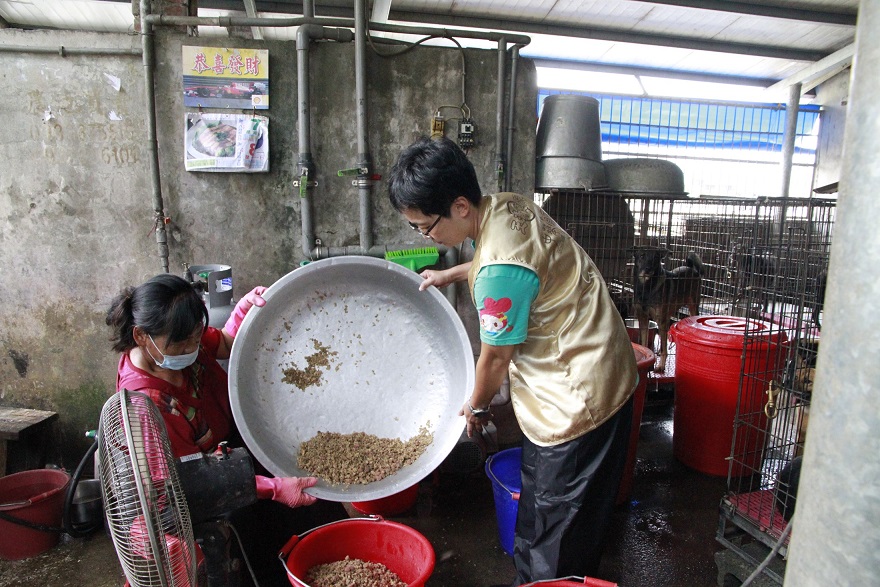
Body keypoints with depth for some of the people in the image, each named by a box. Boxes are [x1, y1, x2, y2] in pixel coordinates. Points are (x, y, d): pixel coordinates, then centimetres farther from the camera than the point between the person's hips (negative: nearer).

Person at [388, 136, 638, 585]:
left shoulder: (499, 271, -30)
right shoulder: (507, 205, -2)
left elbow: (495, 360, -14)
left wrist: (477, 407, 5)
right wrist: (451, 274, 19)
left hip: (578, 394, -10)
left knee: (554, 519, 8)